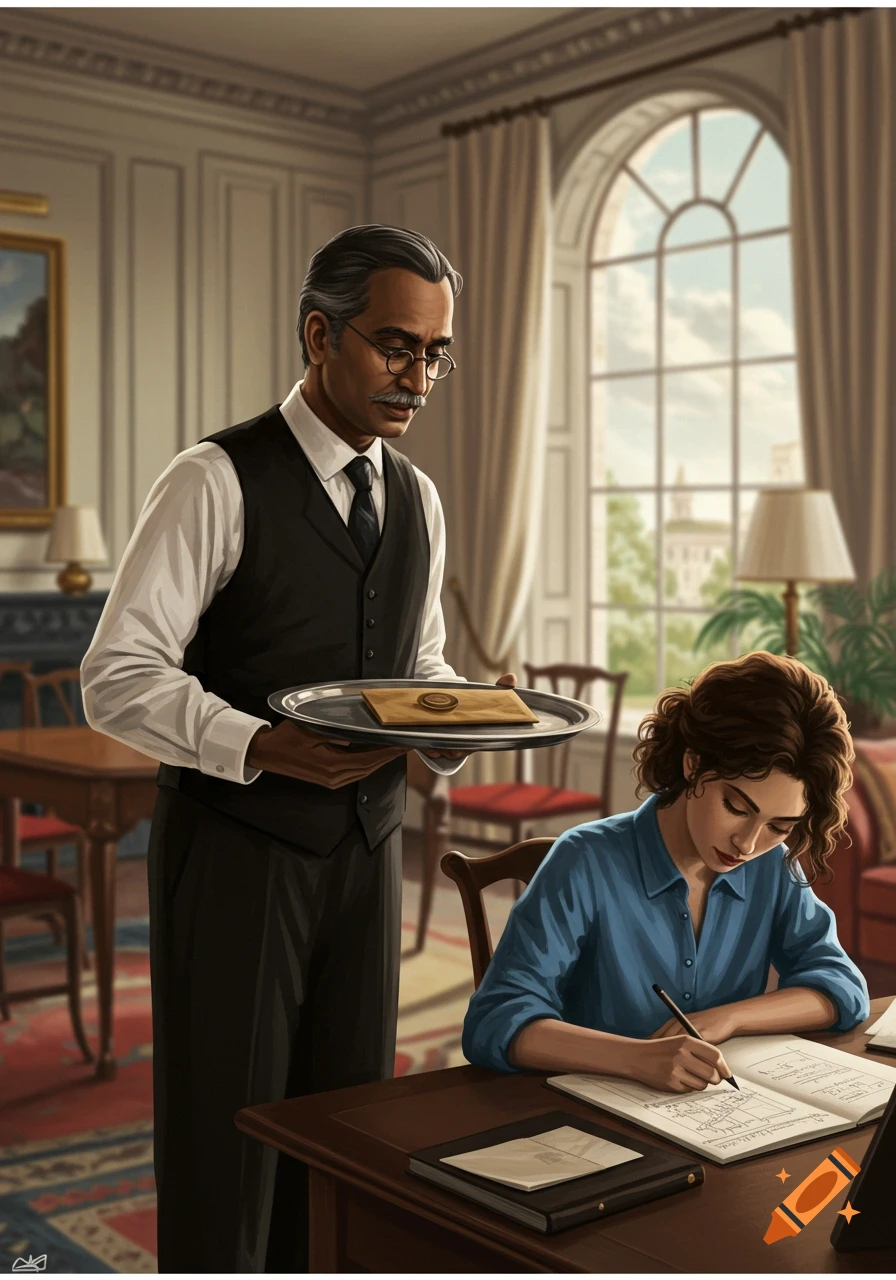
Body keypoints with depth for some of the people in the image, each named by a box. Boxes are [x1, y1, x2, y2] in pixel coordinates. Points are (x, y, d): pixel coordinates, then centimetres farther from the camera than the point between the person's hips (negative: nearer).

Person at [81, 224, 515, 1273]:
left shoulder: (417, 499, 10)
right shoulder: (216, 482, -11)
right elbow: (117, 679, -16)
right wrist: (264, 746, -30)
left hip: (366, 846, 6)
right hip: (234, 855, -6)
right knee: (226, 1148, 4)